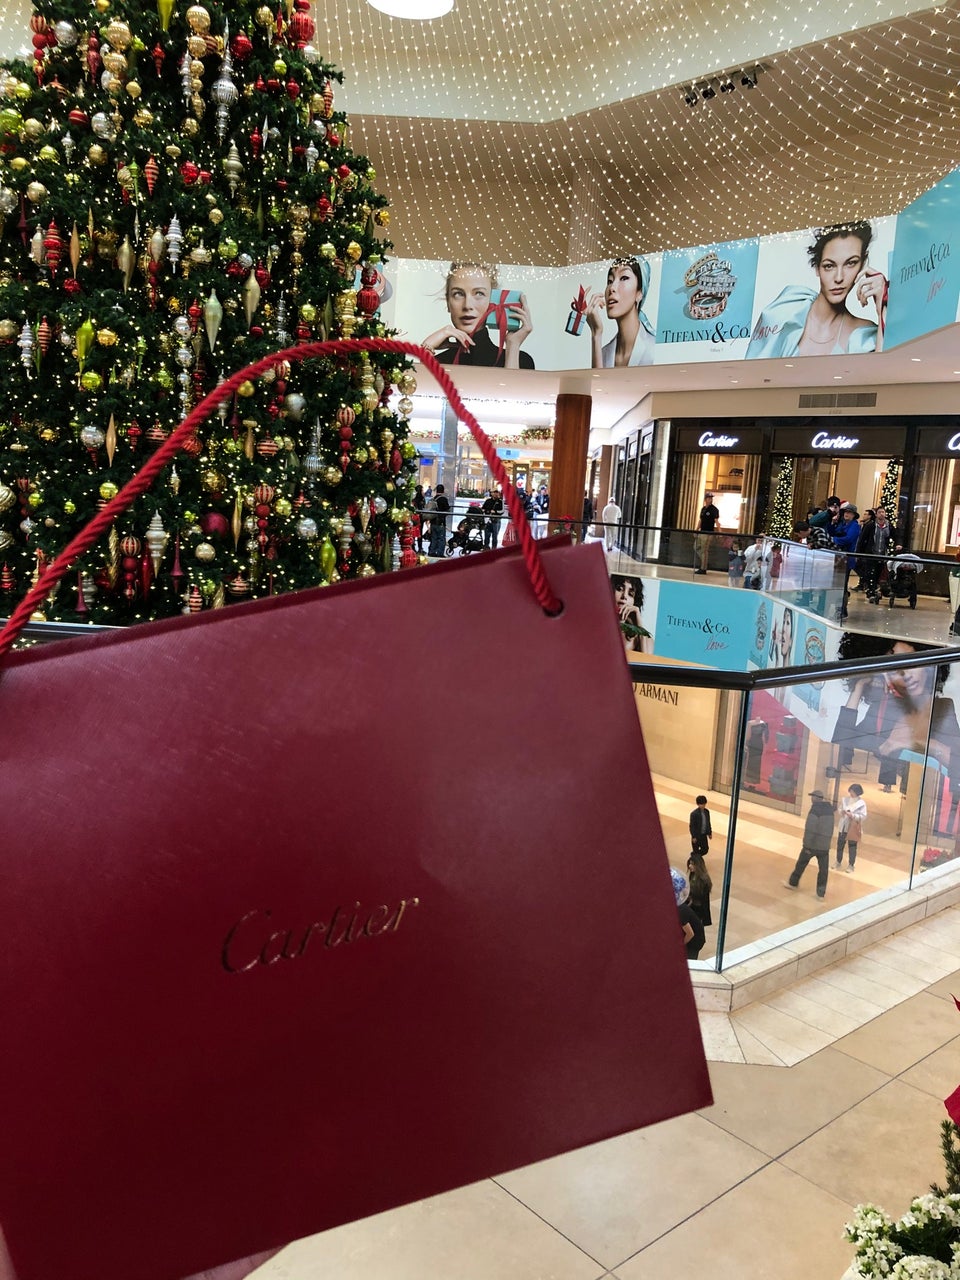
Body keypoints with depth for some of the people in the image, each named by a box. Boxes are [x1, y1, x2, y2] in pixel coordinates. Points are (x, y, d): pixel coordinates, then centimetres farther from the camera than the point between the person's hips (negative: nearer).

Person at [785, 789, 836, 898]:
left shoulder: (815, 809, -16)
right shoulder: (829, 808, 4)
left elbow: (810, 829, -20)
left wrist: (807, 845, -16)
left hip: (812, 844, -5)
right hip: (825, 845, 5)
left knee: (801, 864, 15)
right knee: (823, 869, 10)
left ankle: (793, 883, 30)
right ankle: (821, 892, 11)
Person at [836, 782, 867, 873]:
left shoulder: (861, 803, -12)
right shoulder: (845, 799, 0)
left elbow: (863, 816, -15)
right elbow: (840, 809, 7)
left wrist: (852, 815, -26)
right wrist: (841, 812, -15)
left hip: (853, 828, -4)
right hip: (843, 826, 4)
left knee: (852, 847, 6)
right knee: (840, 845, 13)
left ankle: (851, 865, 19)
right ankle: (838, 862, 31)